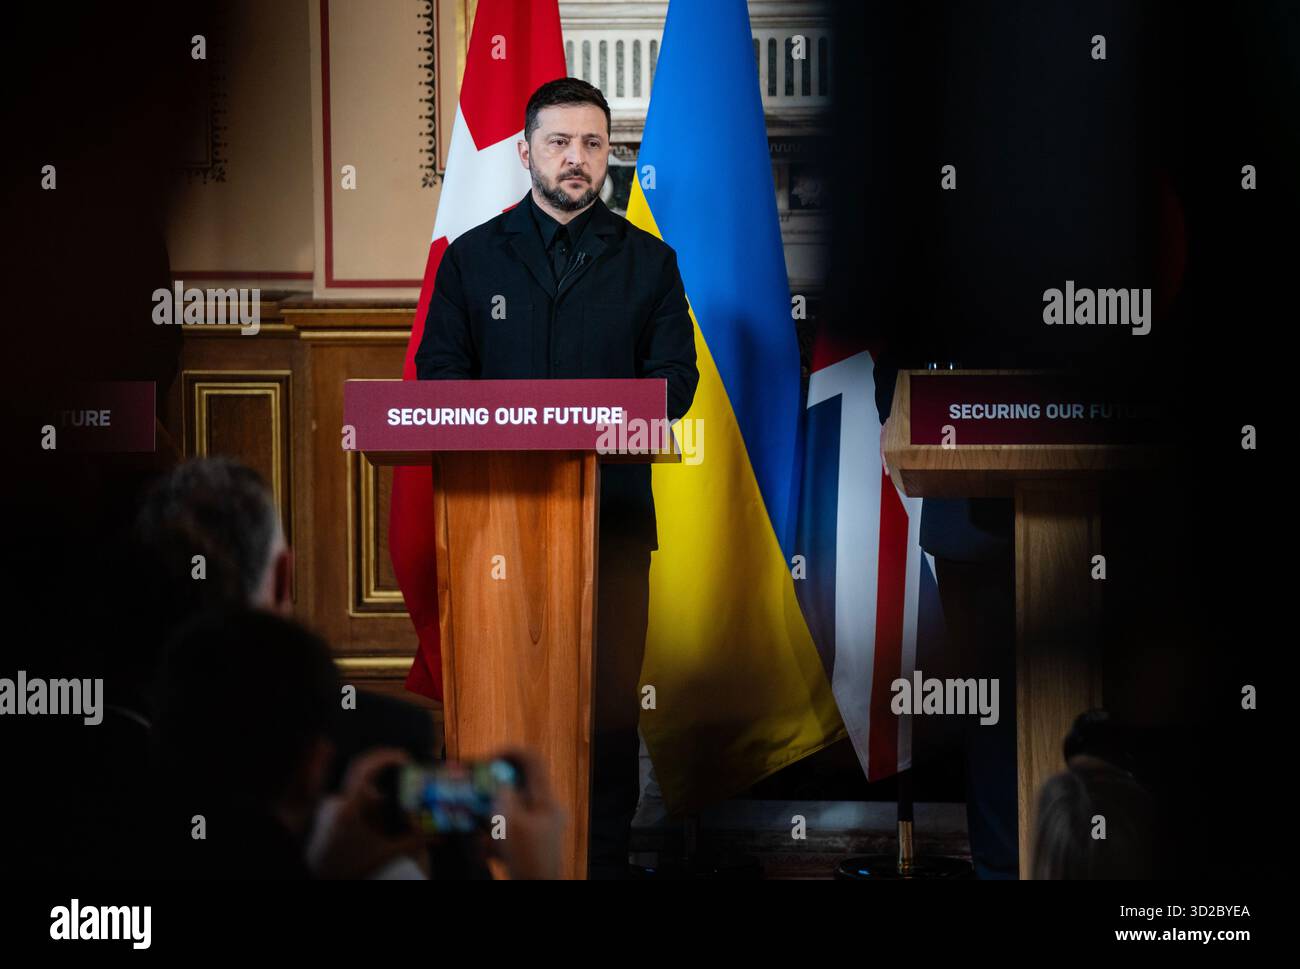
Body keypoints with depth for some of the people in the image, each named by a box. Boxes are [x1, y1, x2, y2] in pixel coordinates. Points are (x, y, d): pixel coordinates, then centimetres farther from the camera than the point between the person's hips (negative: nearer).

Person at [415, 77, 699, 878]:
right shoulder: (473, 256, 11)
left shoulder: (648, 262, 11)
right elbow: (438, 372, 6)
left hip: (613, 507, 0)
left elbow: (675, 378, 5)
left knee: (611, 695, -2)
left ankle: (606, 860, 4)